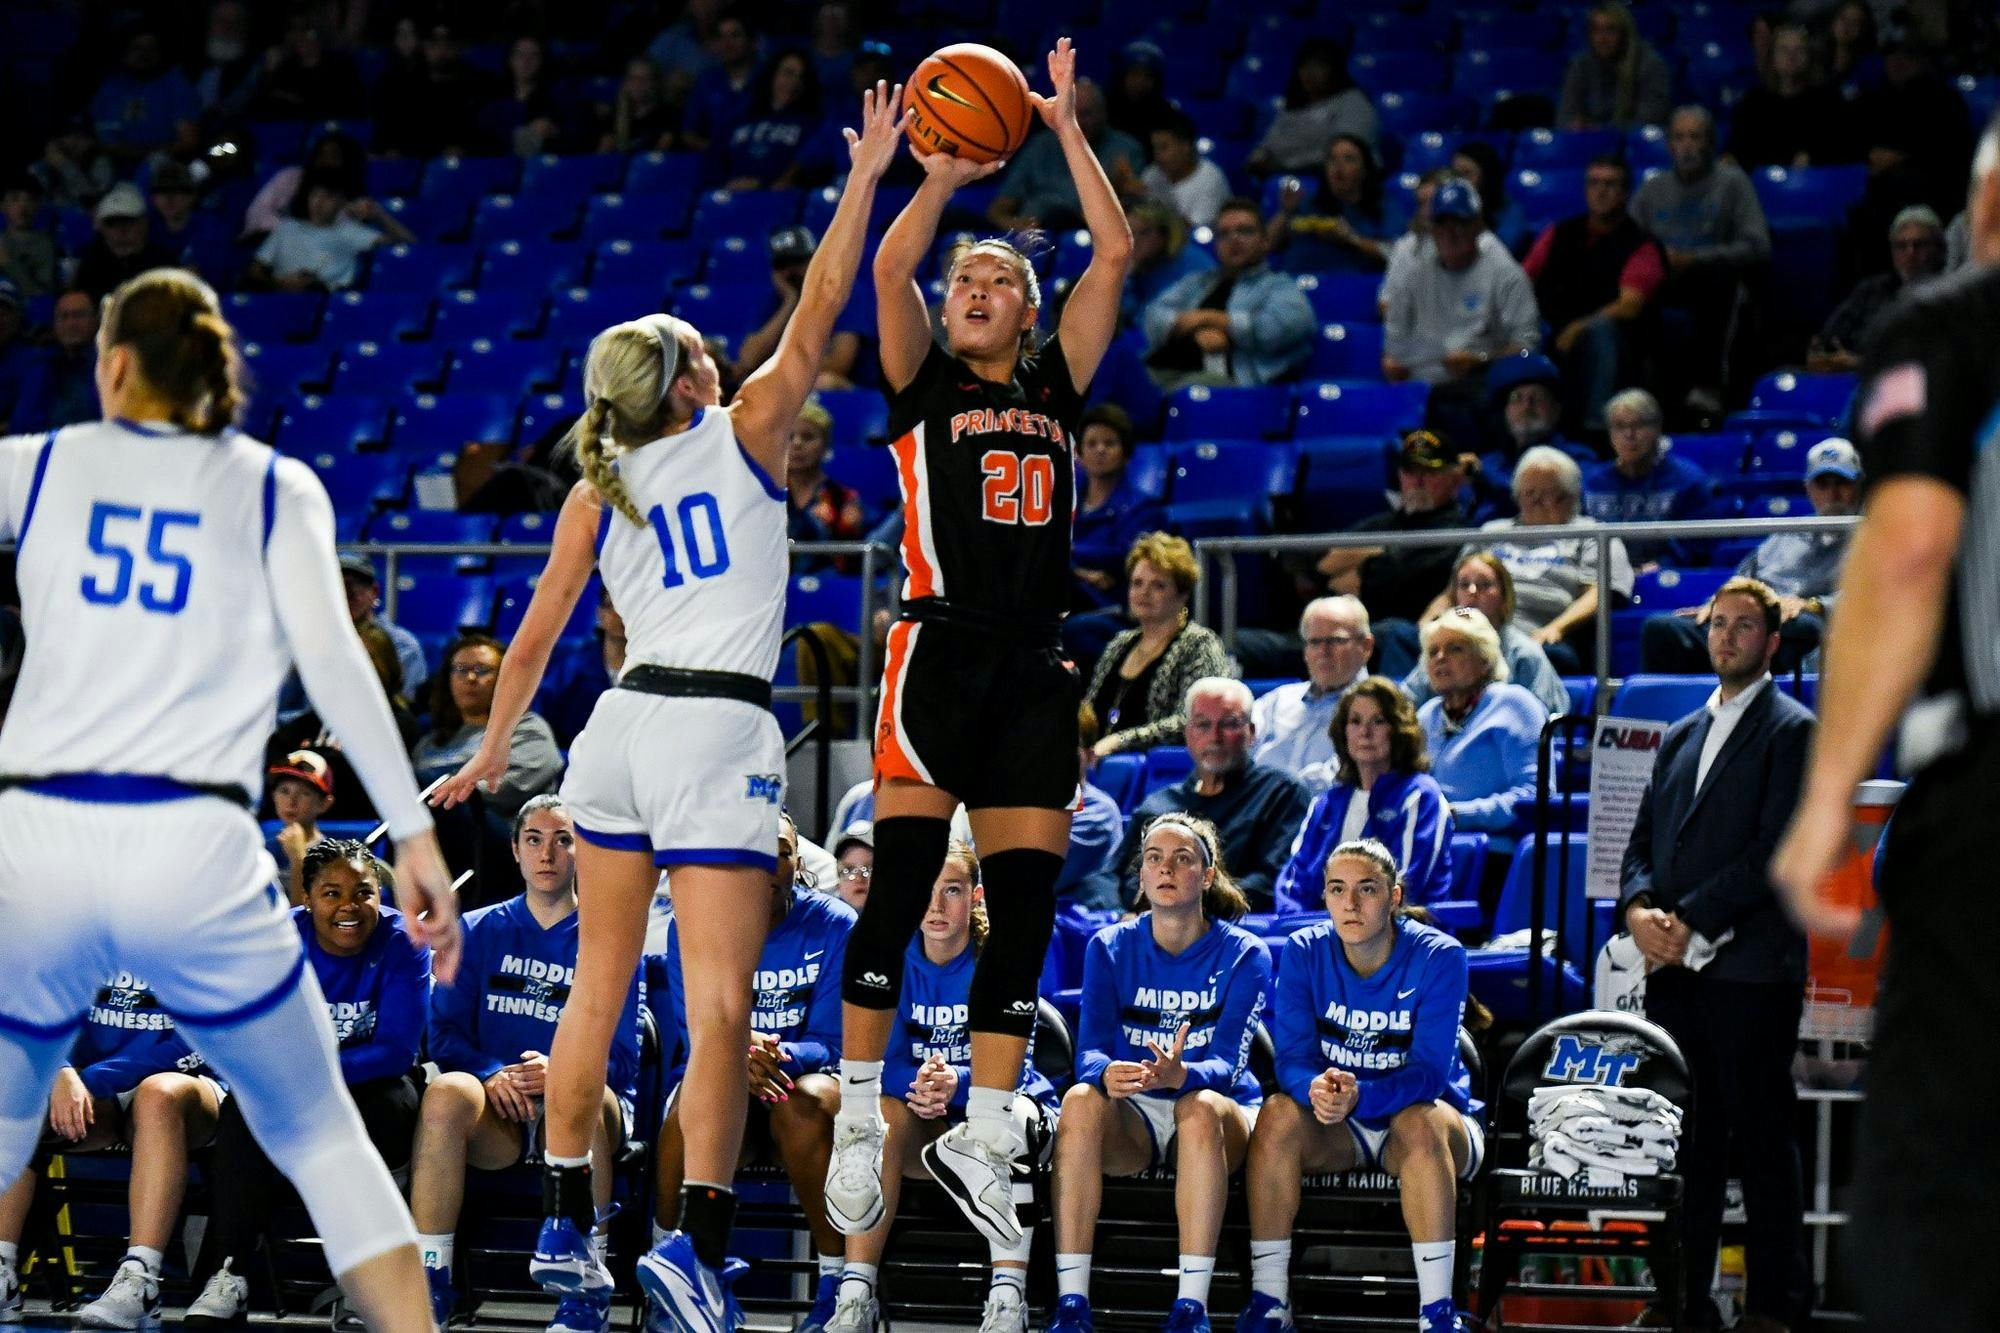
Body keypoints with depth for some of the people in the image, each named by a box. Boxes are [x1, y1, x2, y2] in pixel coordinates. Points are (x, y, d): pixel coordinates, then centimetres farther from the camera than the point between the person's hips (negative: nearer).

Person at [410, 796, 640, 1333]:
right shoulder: (479, 932, 15)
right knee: (447, 1091, -33)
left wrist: (557, 1073, -20)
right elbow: (445, 1034, 7)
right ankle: (428, 1283, -33)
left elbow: (621, 1059, 1)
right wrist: (492, 1076, -14)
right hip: (498, 1117, 2)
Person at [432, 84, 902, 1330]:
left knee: (598, 990, 14)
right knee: (720, 1008, -9)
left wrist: (494, 748, 25)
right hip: (719, 732, -5)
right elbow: (818, 310, -2)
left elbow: (539, 633, 14)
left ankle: (567, 1225, 18)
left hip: (624, 723, 5)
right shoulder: (742, 437, 0)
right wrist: (865, 181, 4)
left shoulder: (596, 493, 11)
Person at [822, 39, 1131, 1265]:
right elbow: (892, 265, -8)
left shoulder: (1056, 385, 17)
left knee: (1027, 907, 0)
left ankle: (983, 1138, 2)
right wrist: (949, 171, -6)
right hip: (942, 646, -4)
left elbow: (1117, 254, 10)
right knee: (901, 887, -10)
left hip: (1035, 664, 4)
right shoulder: (923, 383, 9)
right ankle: (860, 1120, -4)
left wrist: (1068, 130, 9)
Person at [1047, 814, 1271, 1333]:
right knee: (1081, 1099, -32)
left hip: (1220, 1115, -2)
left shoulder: (1243, 955, -5)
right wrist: (1106, 1073, -35)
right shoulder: (1109, 948, 1)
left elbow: (1226, 1065, -16)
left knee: (1200, 1106, -37)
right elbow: (1089, 1050, -9)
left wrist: (1180, 1075, -40)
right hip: (1132, 1118, 2)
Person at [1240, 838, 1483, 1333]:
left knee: (1420, 1121, -37)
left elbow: (1429, 1071, -24)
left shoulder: (1438, 956, -16)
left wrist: (1360, 1096, -43)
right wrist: (1315, 1089, -38)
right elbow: (1292, 1056, -12)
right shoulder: (1305, 952, -7)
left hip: (1428, 1117, -2)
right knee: (1278, 1112, -28)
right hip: (1338, 1133, 3)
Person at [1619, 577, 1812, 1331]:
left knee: (1761, 1139, -4)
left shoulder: (1791, 731, -1)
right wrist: (1638, 908, -3)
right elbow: (1643, 840, 18)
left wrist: (1691, 921, -15)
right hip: (1673, 970, 6)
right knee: (1684, 1140, 6)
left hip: (1749, 969, -6)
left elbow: (1778, 848, -11)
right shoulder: (1680, 739, 21)